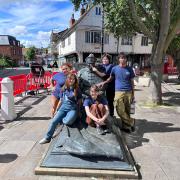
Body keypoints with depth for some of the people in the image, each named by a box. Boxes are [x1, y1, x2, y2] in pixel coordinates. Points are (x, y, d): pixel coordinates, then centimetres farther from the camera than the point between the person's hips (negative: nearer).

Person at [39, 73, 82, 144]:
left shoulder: (77, 90, 3)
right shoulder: (63, 89, 9)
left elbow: (79, 102, 8)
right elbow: (61, 101, 15)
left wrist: (79, 112, 7)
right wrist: (57, 110, 15)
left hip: (73, 108, -2)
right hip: (63, 107, 3)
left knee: (68, 121, -33)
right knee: (54, 121, -17)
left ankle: (61, 119, 1)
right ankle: (47, 138, -3)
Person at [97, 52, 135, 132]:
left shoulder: (129, 69, 6)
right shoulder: (115, 68, 4)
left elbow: (132, 82, 11)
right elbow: (110, 78, 18)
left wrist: (133, 93, 9)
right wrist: (103, 82, 1)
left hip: (128, 92, 1)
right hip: (118, 92, -1)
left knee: (127, 110, 4)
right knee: (120, 110, -9)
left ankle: (126, 126, 18)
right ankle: (131, 122, 7)